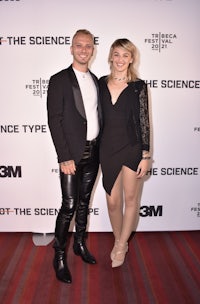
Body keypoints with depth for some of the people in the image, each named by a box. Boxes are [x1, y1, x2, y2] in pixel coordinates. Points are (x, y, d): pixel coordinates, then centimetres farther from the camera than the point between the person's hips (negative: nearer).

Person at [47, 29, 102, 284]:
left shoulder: (95, 80, 12)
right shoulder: (59, 80, -7)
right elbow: (54, 121, -12)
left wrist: (101, 147, 8)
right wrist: (65, 157, -17)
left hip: (93, 153, 6)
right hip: (72, 154, -5)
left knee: (84, 202, 16)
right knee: (69, 205, -4)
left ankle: (80, 244, 33)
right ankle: (59, 256, 14)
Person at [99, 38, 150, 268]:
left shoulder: (138, 86, -4)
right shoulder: (102, 83, 5)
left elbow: (144, 121, -5)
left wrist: (146, 155, -8)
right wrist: (96, 149, 8)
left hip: (132, 148, -2)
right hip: (108, 148, 3)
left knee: (130, 199, 8)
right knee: (113, 201, 10)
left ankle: (121, 246, 26)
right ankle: (119, 242, 33)